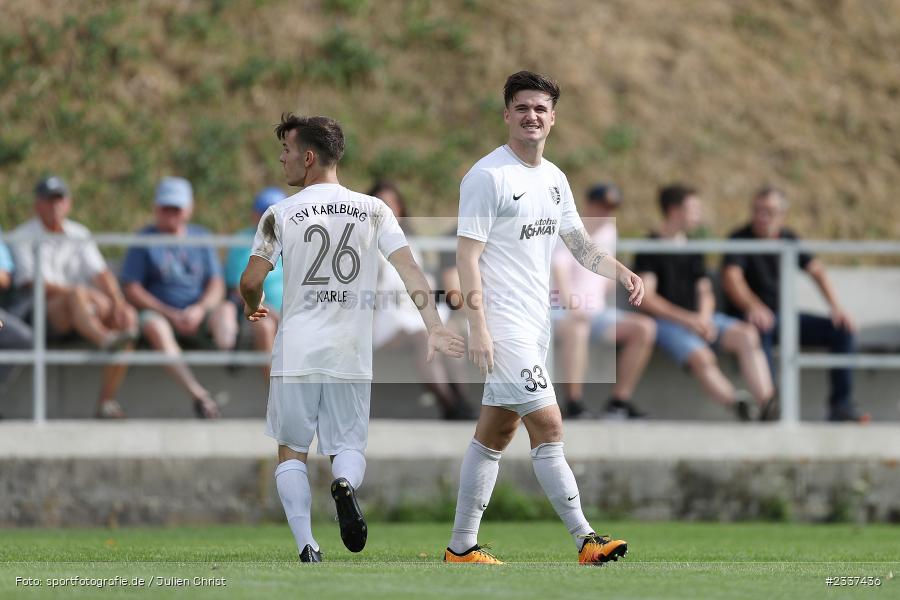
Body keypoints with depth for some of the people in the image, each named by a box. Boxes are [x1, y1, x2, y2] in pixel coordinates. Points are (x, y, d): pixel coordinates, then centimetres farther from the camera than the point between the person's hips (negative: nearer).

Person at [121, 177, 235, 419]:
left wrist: (199, 310, -11)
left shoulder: (201, 237, 17)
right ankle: (198, 395, -49)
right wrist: (171, 315, -10)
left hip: (199, 319, 3)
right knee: (152, 324, -36)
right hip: (161, 313, -3)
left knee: (226, 309, -27)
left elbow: (217, 285, 11)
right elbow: (132, 290, 0)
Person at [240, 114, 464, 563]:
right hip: (352, 356, 2)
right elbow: (409, 269, -5)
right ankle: (345, 484, -24)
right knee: (349, 446, 12)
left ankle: (306, 548, -5)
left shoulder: (281, 215, -3)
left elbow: (251, 281, -4)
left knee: (292, 451, 10)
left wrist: (253, 308, 19)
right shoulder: (373, 210, 4)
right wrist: (434, 327, -8)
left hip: (296, 353, -2)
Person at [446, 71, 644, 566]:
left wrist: (622, 273, 4)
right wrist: (478, 327, -21)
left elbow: (580, 244, 22)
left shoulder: (554, 178, 14)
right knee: (547, 424, -13)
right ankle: (585, 539, -12)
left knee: (495, 434, 10)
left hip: (536, 322, 8)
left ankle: (462, 546, 15)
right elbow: (468, 254, -13)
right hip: (503, 323, -8)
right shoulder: (487, 176, -10)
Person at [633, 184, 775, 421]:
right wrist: (687, 319, -16)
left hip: (699, 318, 5)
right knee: (701, 357, -35)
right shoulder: (650, 248, 1)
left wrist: (704, 317, -6)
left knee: (747, 335, -22)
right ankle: (736, 404, -42)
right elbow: (646, 298, -8)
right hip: (668, 322, -5)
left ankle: (767, 405, -36)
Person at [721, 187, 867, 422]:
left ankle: (841, 405, -8)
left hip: (785, 316, 6)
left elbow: (817, 270, 8)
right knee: (760, 330, -41)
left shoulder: (787, 239, 12)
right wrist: (754, 307, -41)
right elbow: (731, 279, -23)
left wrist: (835, 306, -9)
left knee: (842, 329, -9)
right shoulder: (740, 239, -7)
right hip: (750, 317, -6)